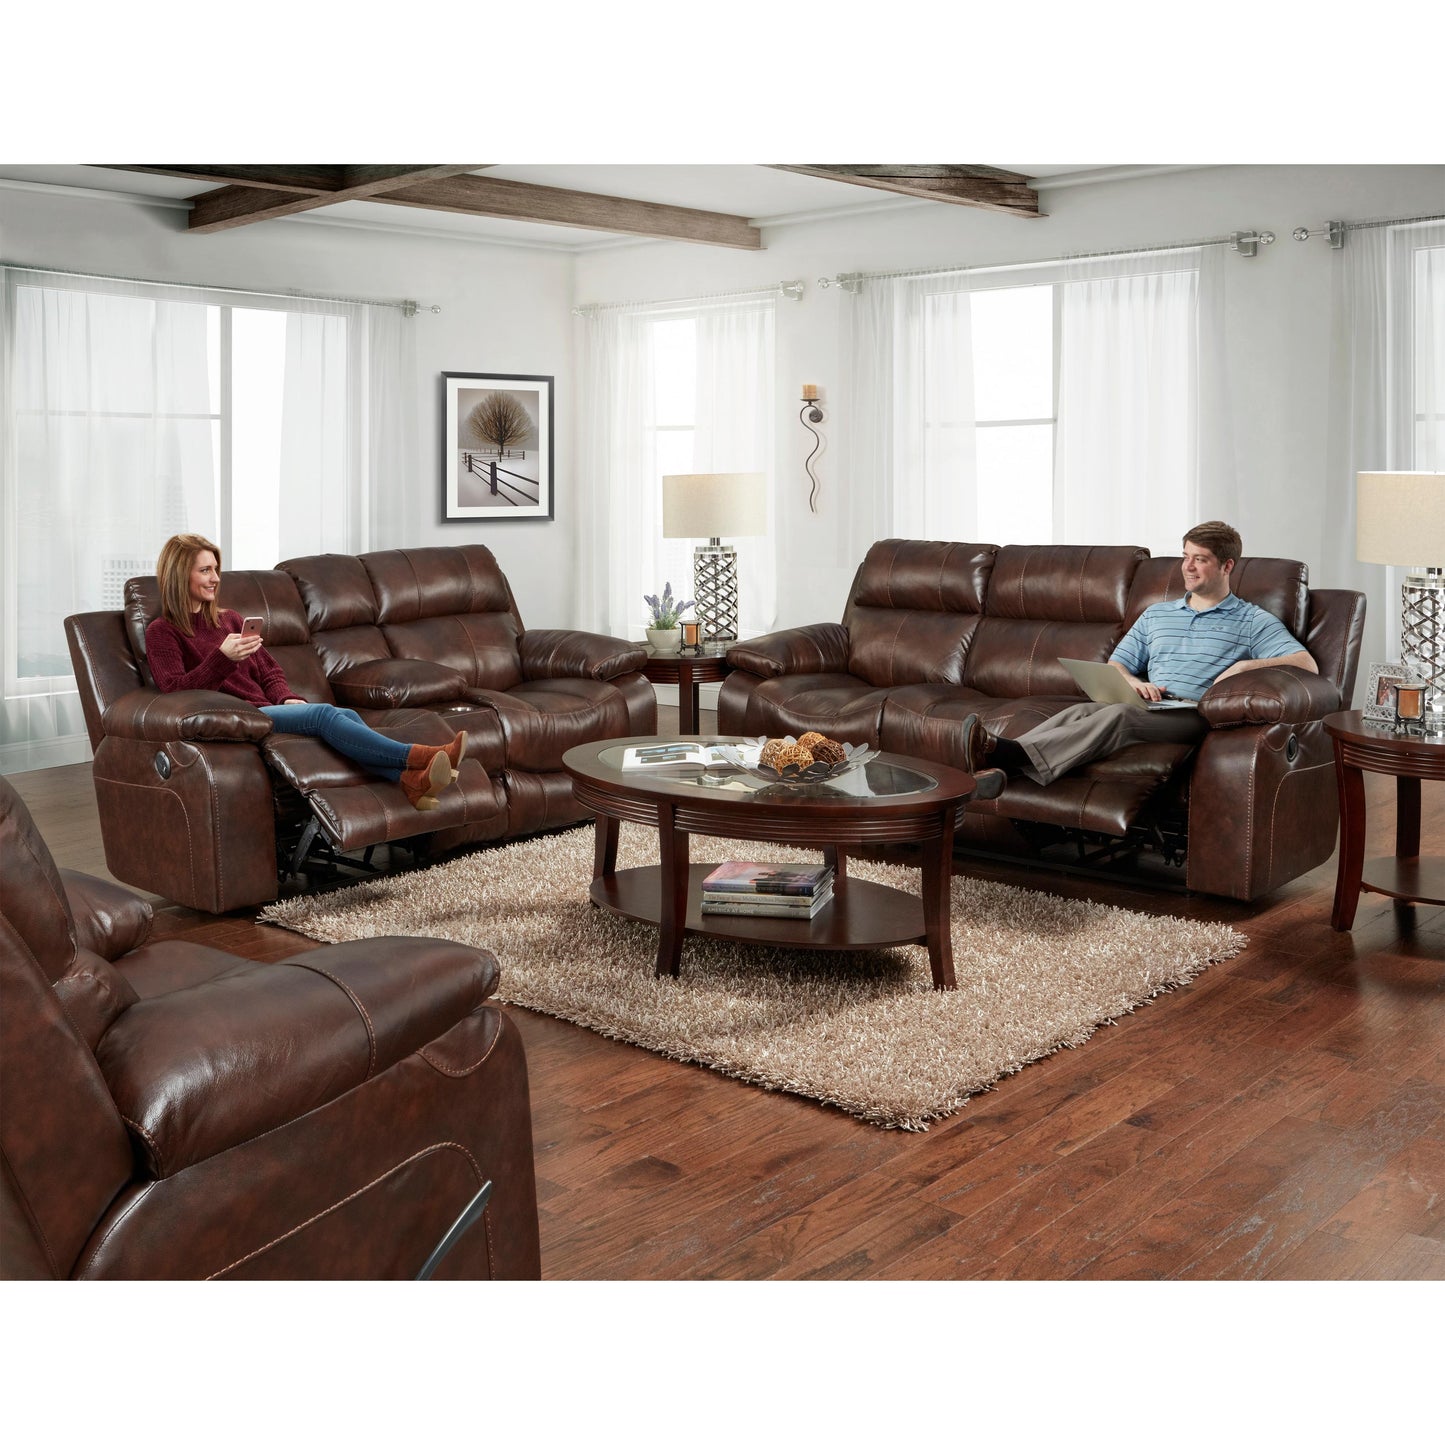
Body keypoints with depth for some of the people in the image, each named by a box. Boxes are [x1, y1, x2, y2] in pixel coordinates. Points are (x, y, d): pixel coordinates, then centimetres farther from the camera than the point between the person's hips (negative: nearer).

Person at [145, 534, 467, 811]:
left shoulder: (229, 620, 25)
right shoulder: (162, 632, 6)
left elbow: (269, 671, 25)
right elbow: (175, 691, -9)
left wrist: (287, 698, 2)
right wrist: (222, 657, -23)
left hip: (266, 708, 6)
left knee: (347, 715, -26)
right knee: (325, 714, -31)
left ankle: (410, 780, -49)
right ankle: (418, 756, -44)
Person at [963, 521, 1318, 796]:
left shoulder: (1253, 621, 14)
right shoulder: (1155, 615, 29)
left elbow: (1307, 665, 2)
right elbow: (1114, 666, 26)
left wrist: (1246, 665, -14)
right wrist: (1134, 683, 1)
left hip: (1198, 715, -5)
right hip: (1148, 707, 5)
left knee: (1119, 715, -36)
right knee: (1080, 711, -30)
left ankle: (1011, 755, -58)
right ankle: (995, 767, -56)